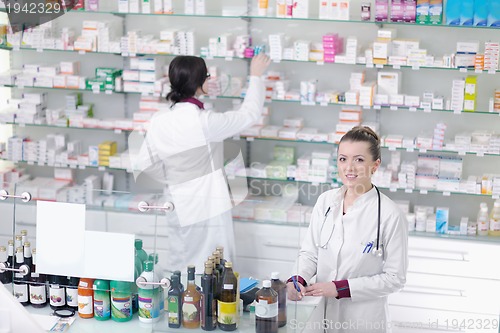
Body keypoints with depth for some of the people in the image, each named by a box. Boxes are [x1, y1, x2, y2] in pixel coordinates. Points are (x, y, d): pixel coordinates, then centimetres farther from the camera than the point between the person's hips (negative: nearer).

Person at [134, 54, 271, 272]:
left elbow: (143, 164, 4)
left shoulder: (159, 122, -3)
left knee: (177, 270, 17)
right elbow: (249, 114, -4)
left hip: (179, 211, 6)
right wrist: (255, 76, 9)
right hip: (210, 211, -6)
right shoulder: (204, 122, -18)